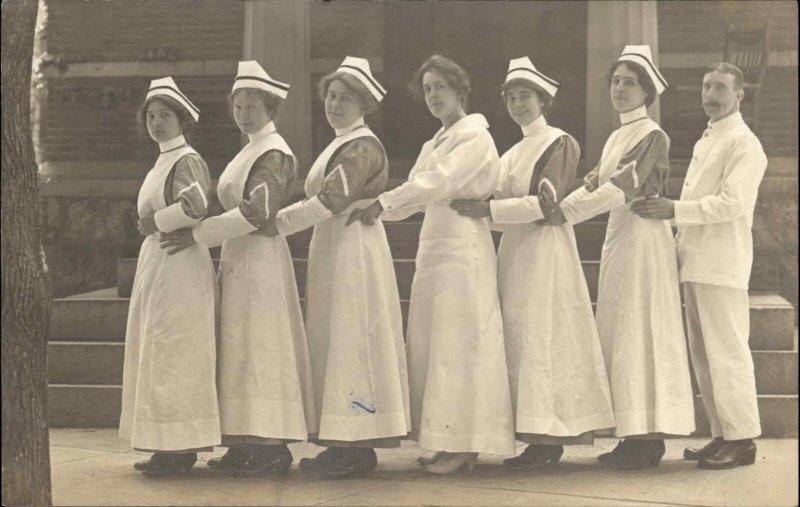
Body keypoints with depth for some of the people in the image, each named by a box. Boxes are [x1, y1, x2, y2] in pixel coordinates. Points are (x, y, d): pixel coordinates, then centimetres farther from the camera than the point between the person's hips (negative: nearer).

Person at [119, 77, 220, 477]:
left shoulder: (187, 161, -10)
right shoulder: (161, 164, 18)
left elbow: (195, 207, -27)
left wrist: (154, 222, -14)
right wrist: (152, 226, 8)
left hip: (180, 266, -10)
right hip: (156, 264, 10)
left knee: (174, 354, -8)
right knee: (157, 353, 9)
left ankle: (181, 448, -5)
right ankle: (168, 446, 13)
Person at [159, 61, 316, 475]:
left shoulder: (274, 154, -11)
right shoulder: (250, 151, 18)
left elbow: (255, 212, -22)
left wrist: (197, 235, -19)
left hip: (261, 258, -10)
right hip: (238, 261, 10)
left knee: (259, 347, -9)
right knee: (242, 349, 8)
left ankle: (273, 448, -6)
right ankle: (245, 446, 10)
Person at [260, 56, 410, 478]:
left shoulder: (363, 147, -11)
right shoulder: (338, 146, 20)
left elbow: (332, 200, -20)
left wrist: (277, 223, -17)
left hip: (355, 250, -10)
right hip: (330, 251, 10)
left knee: (350, 342, -9)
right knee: (332, 344, 8)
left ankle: (356, 448, -8)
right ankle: (346, 445, 11)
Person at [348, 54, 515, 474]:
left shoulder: (475, 137, -5)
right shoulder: (432, 146, 20)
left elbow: (438, 182, -18)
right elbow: (415, 193, 13)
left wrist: (382, 203, -23)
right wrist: (376, 211, -4)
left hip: (463, 246, -8)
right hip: (432, 243, 8)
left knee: (458, 343, -8)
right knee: (430, 344, 5)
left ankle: (464, 444, -5)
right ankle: (445, 441, 8)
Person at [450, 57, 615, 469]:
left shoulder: (561, 144, -2)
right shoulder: (513, 153, 20)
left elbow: (547, 203, -14)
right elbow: (504, 204, 14)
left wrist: (488, 209, -18)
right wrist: (480, 210, -6)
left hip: (546, 249, -7)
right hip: (514, 249, 7)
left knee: (542, 341, -9)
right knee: (520, 341, 3)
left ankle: (549, 440, -6)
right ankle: (539, 437, 5)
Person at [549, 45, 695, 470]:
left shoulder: (653, 137, -8)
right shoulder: (617, 137, 17)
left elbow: (623, 188, -18)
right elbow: (595, 183, 10)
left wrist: (566, 211, -20)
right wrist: (557, 203, -7)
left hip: (642, 237, -8)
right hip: (617, 236, 8)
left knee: (640, 334, -9)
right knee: (619, 336, 7)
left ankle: (649, 439, -6)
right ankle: (633, 437, 10)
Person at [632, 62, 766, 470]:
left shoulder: (743, 144, -7)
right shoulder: (705, 141, 21)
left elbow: (731, 203, -18)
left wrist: (675, 210, -21)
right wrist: (681, 245, 15)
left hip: (723, 265, -9)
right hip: (696, 263, 9)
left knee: (727, 352, -8)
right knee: (703, 353, 9)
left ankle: (742, 439, -3)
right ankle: (722, 434, 15)